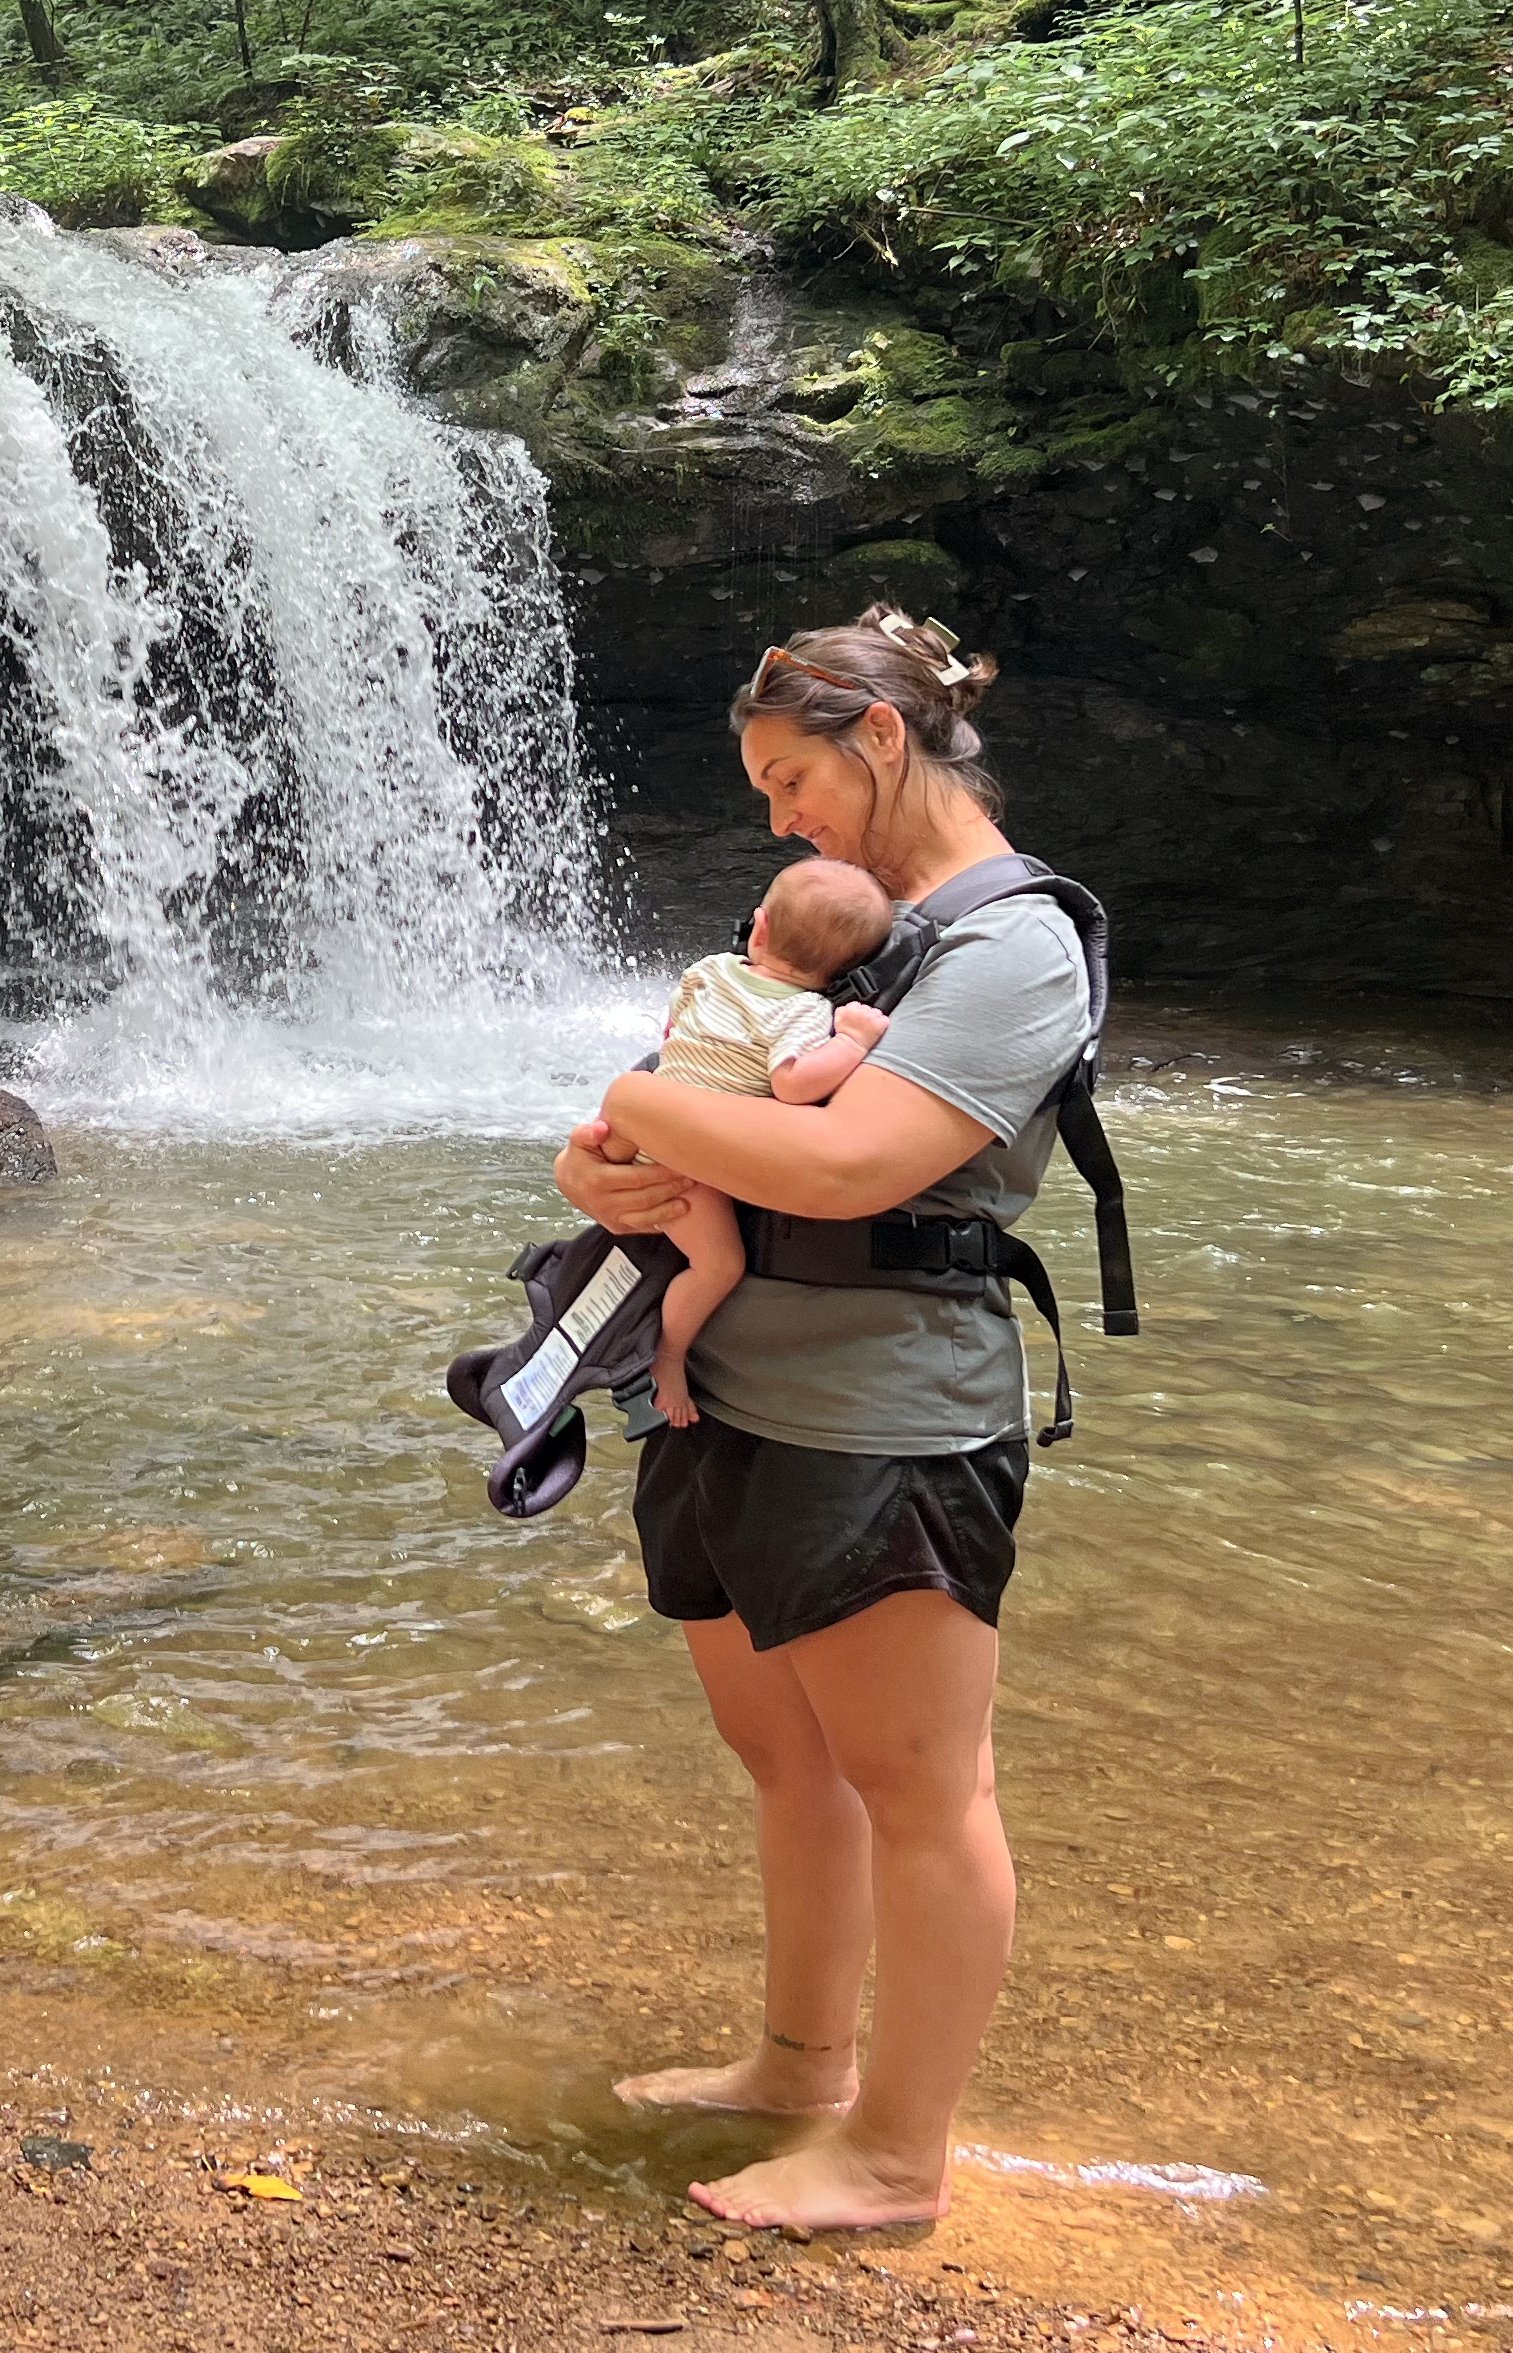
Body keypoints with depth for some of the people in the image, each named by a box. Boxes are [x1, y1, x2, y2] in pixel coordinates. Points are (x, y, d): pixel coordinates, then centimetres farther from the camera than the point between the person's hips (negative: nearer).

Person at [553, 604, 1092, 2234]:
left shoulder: (1013, 947, -14)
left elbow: (845, 1164, -28)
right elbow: (642, 1129, 15)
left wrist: (639, 1104, -14)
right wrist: (602, 1174, -9)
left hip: (878, 1439, -9)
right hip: (730, 1412, 9)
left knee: (914, 1796, 5)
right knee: (787, 1757, 20)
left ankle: (899, 2157, 18)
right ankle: (806, 2062, 38)